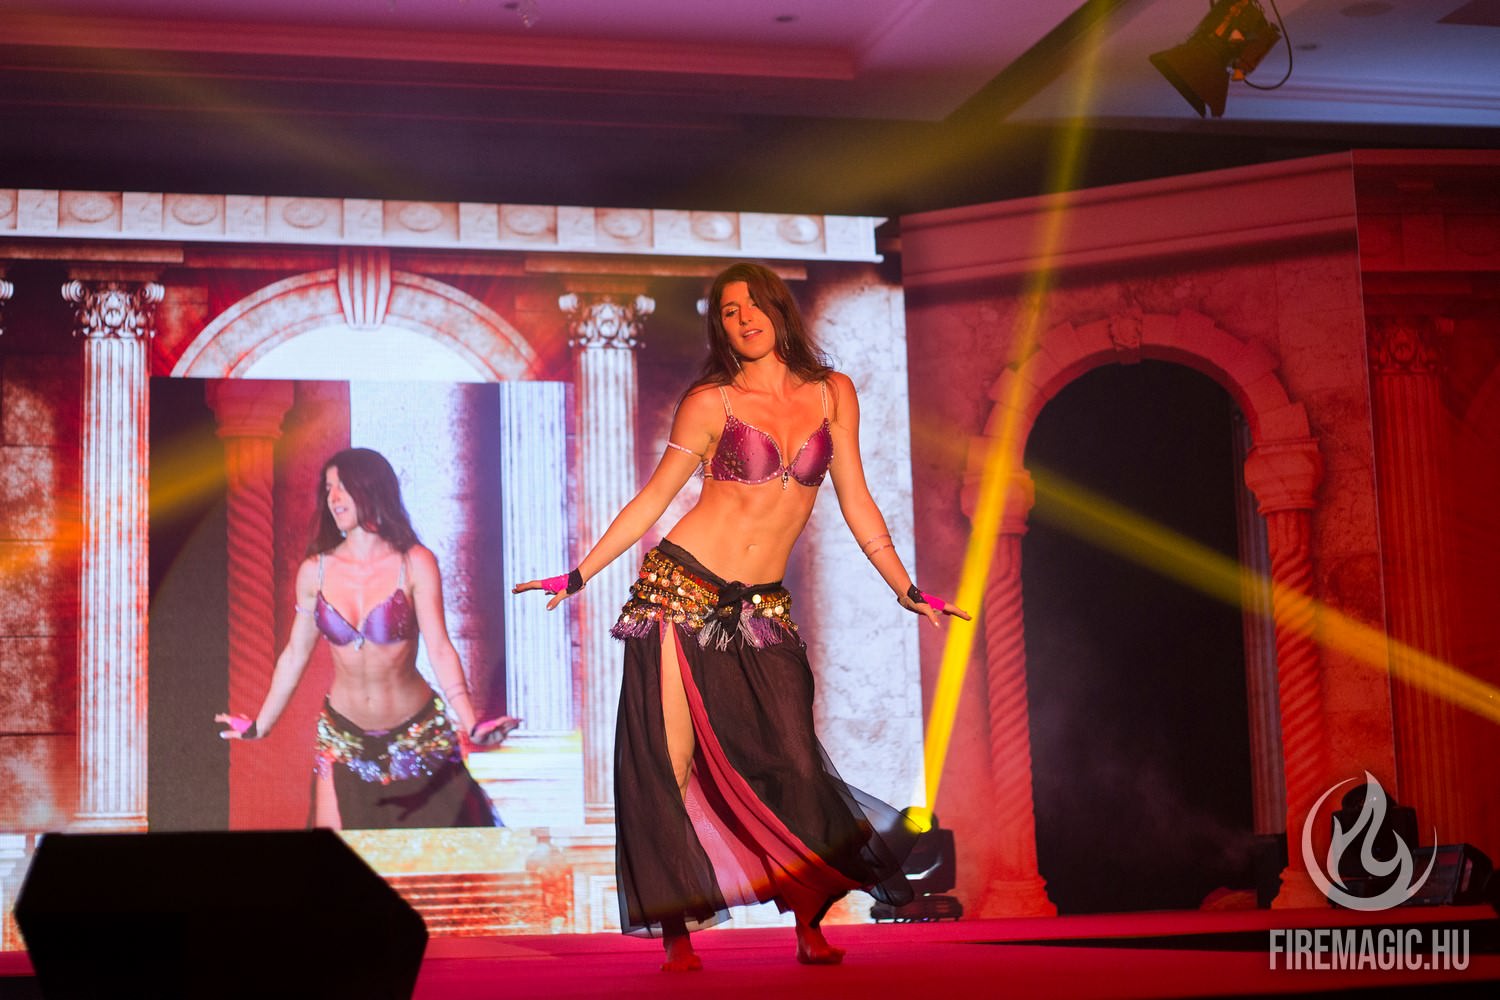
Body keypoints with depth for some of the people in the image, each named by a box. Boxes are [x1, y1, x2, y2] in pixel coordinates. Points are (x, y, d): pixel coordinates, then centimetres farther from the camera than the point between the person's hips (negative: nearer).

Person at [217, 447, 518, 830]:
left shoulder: (415, 564, -10)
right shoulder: (315, 571, -1)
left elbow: (440, 650, -17)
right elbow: (295, 655, 9)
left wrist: (470, 725, -29)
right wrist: (260, 725, 14)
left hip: (416, 736, -2)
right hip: (343, 739, 2)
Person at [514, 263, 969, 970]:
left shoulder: (832, 394, 8)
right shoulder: (711, 402, 1)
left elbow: (854, 499, 13)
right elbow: (652, 499, 5)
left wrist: (907, 590, 12)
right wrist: (578, 576, 1)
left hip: (760, 610, 2)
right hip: (679, 589, -2)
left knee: (791, 763, -9)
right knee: (672, 767, -5)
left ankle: (810, 928, 0)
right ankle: (676, 935, 0)